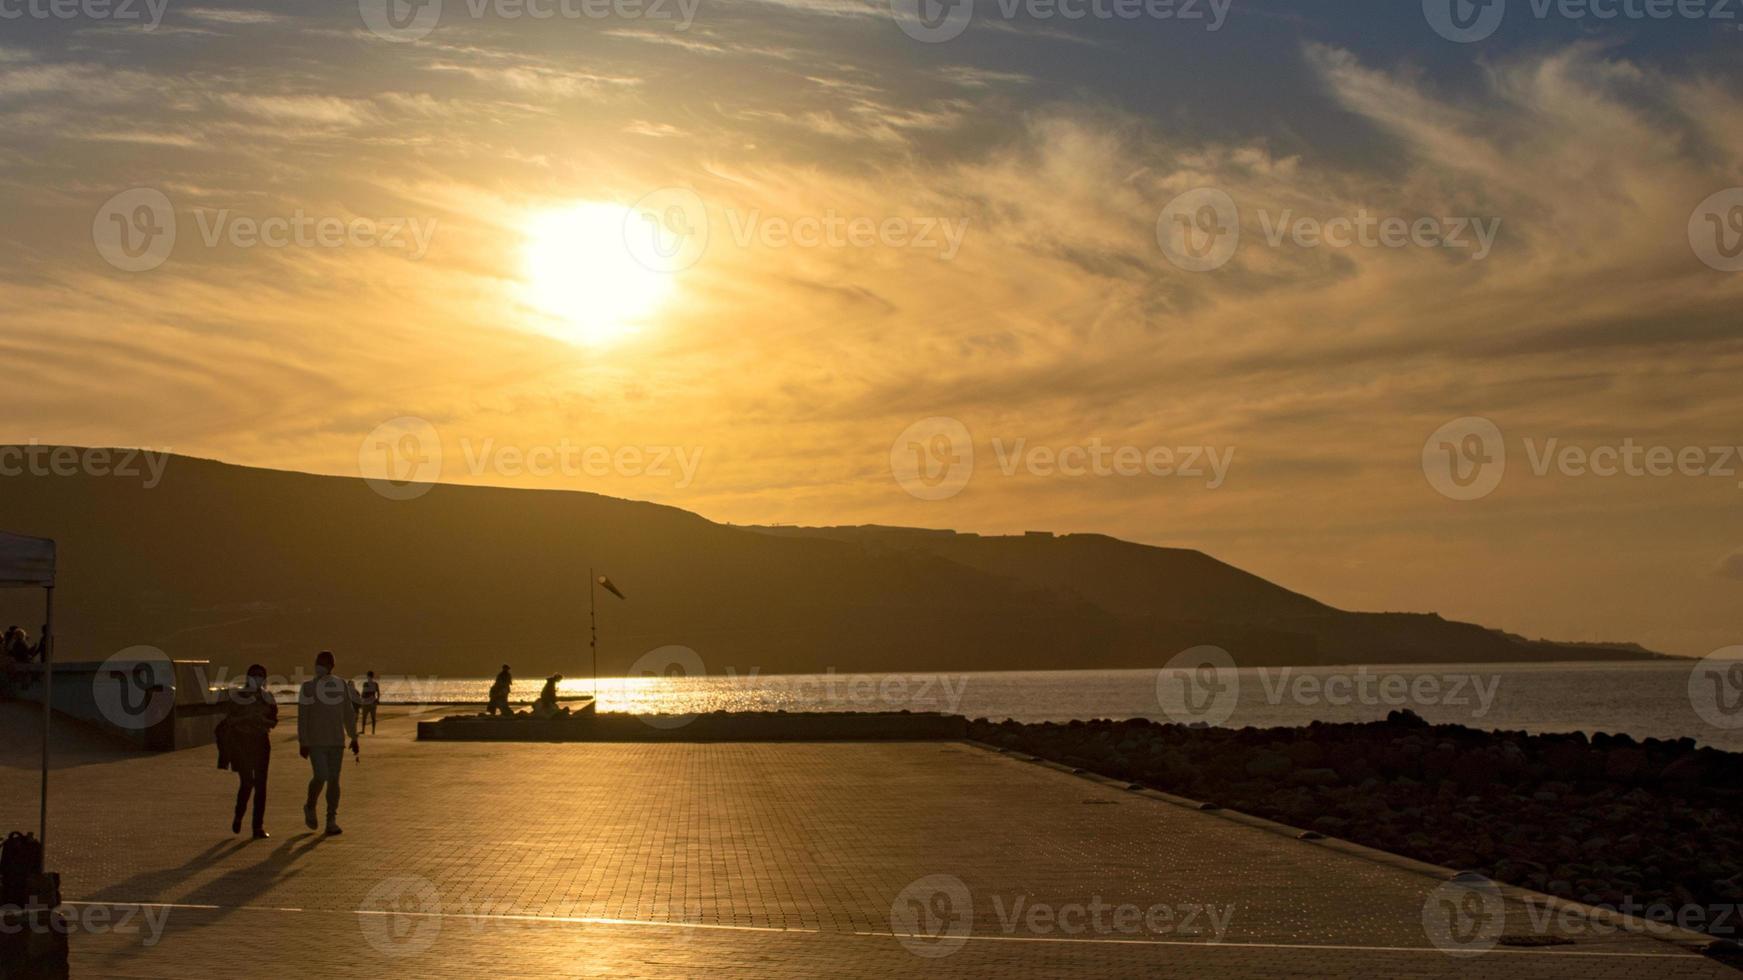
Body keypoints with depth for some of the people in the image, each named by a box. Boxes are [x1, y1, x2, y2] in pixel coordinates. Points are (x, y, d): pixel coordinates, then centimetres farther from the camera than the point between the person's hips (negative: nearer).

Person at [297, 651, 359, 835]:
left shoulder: (342, 684, 7)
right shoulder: (308, 687, -3)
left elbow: (349, 713, 13)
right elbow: (302, 716, -5)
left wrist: (353, 738, 12)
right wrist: (302, 743, -10)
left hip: (337, 742, 3)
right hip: (315, 742, -3)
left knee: (333, 780, 0)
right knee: (321, 777, -14)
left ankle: (331, 821, 5)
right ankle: (310, 807, 15)